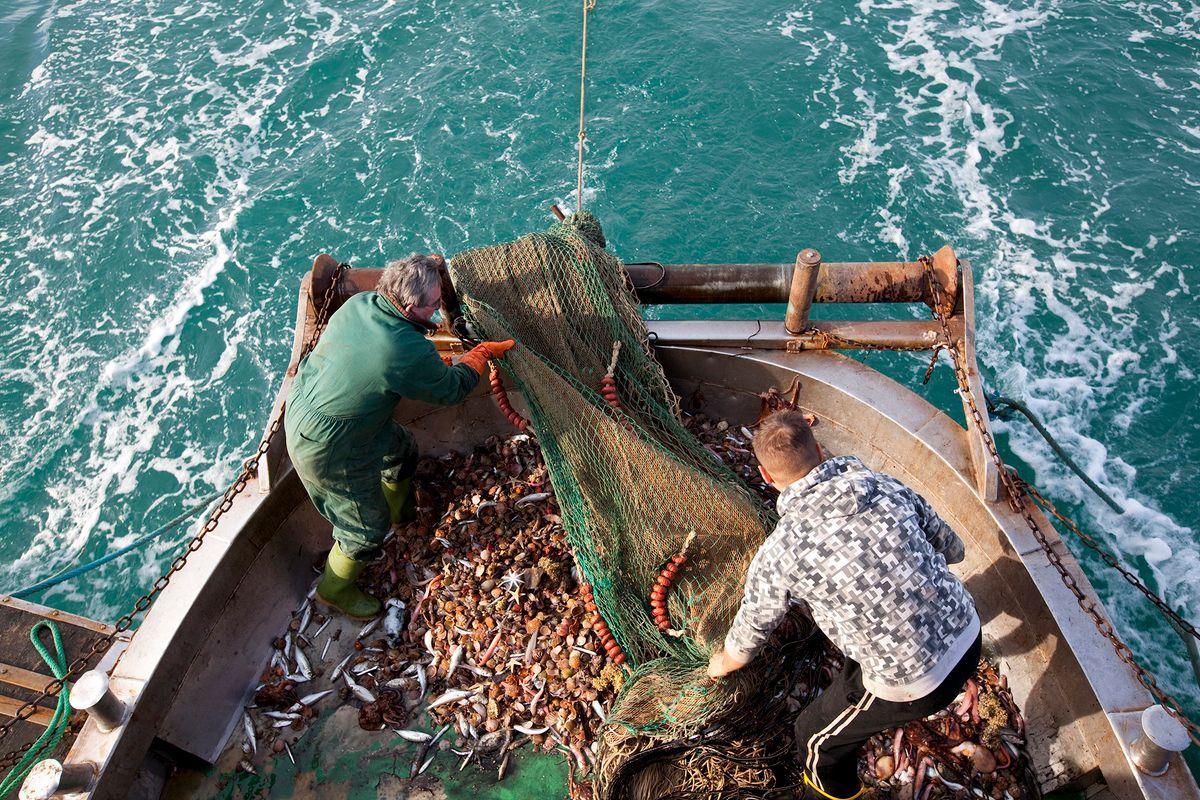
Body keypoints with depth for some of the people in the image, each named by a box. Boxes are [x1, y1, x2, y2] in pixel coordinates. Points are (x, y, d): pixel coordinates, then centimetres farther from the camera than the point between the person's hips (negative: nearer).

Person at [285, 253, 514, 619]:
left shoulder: (360, 302, -11)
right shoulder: (409, 353, -34)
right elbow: (452, 389, -14)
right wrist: (483, 353, 0)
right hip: (328, 452, -8)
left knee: (403, 449, 28)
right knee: (369, 527, 14)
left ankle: (400, 509, 57)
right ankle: (335, 589, 40)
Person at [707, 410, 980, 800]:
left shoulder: (780, 552, -17)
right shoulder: (887, 485, -6)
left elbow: (745, 644, 0)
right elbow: (952, 549, 10)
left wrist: (721, 664, 23)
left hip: (916, 684, -6)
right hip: (969, 635, 6)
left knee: (816, 733, 21)